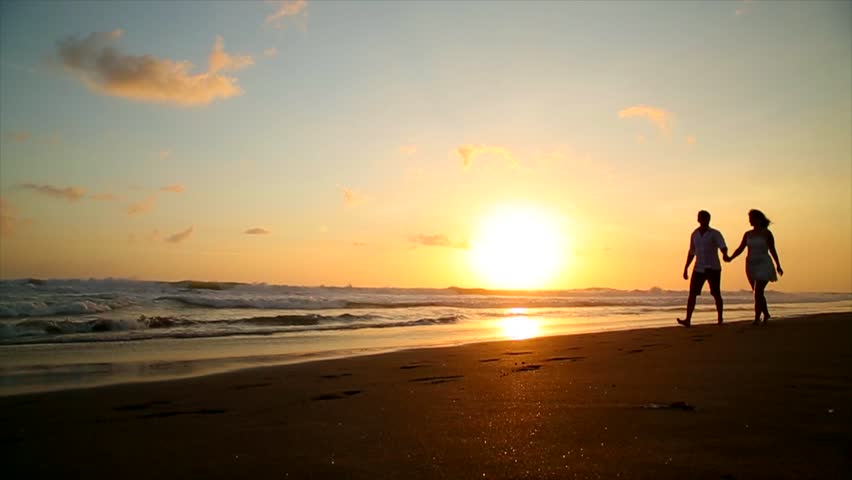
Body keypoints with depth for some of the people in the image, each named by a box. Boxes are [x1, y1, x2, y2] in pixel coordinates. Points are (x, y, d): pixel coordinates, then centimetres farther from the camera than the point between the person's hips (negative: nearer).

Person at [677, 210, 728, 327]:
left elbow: (723, 247, -18)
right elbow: (691, 252, 18)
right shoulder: (694, 234, 10)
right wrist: (686, 268, 15)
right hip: (699, 269, 3)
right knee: (692, 293, -8)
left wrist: (725, 255, -41)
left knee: (716, 294, 3)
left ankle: (720, 319, 19)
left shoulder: (715, 234, -3)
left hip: (713, 268, -3)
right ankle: (687, 320, -13)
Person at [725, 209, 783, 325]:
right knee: (758, 293, 13)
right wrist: (730, 258, -14)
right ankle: (766, 314, 33)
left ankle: (757, 319, -12)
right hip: (751, 265, 5)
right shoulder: (748, 234, 8)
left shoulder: (766, 233, -3)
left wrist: (778, 265, 6)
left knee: (758, 292, -14)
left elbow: (772, 250, 2)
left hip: (764, 265, -5)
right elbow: (740, 249, 2)